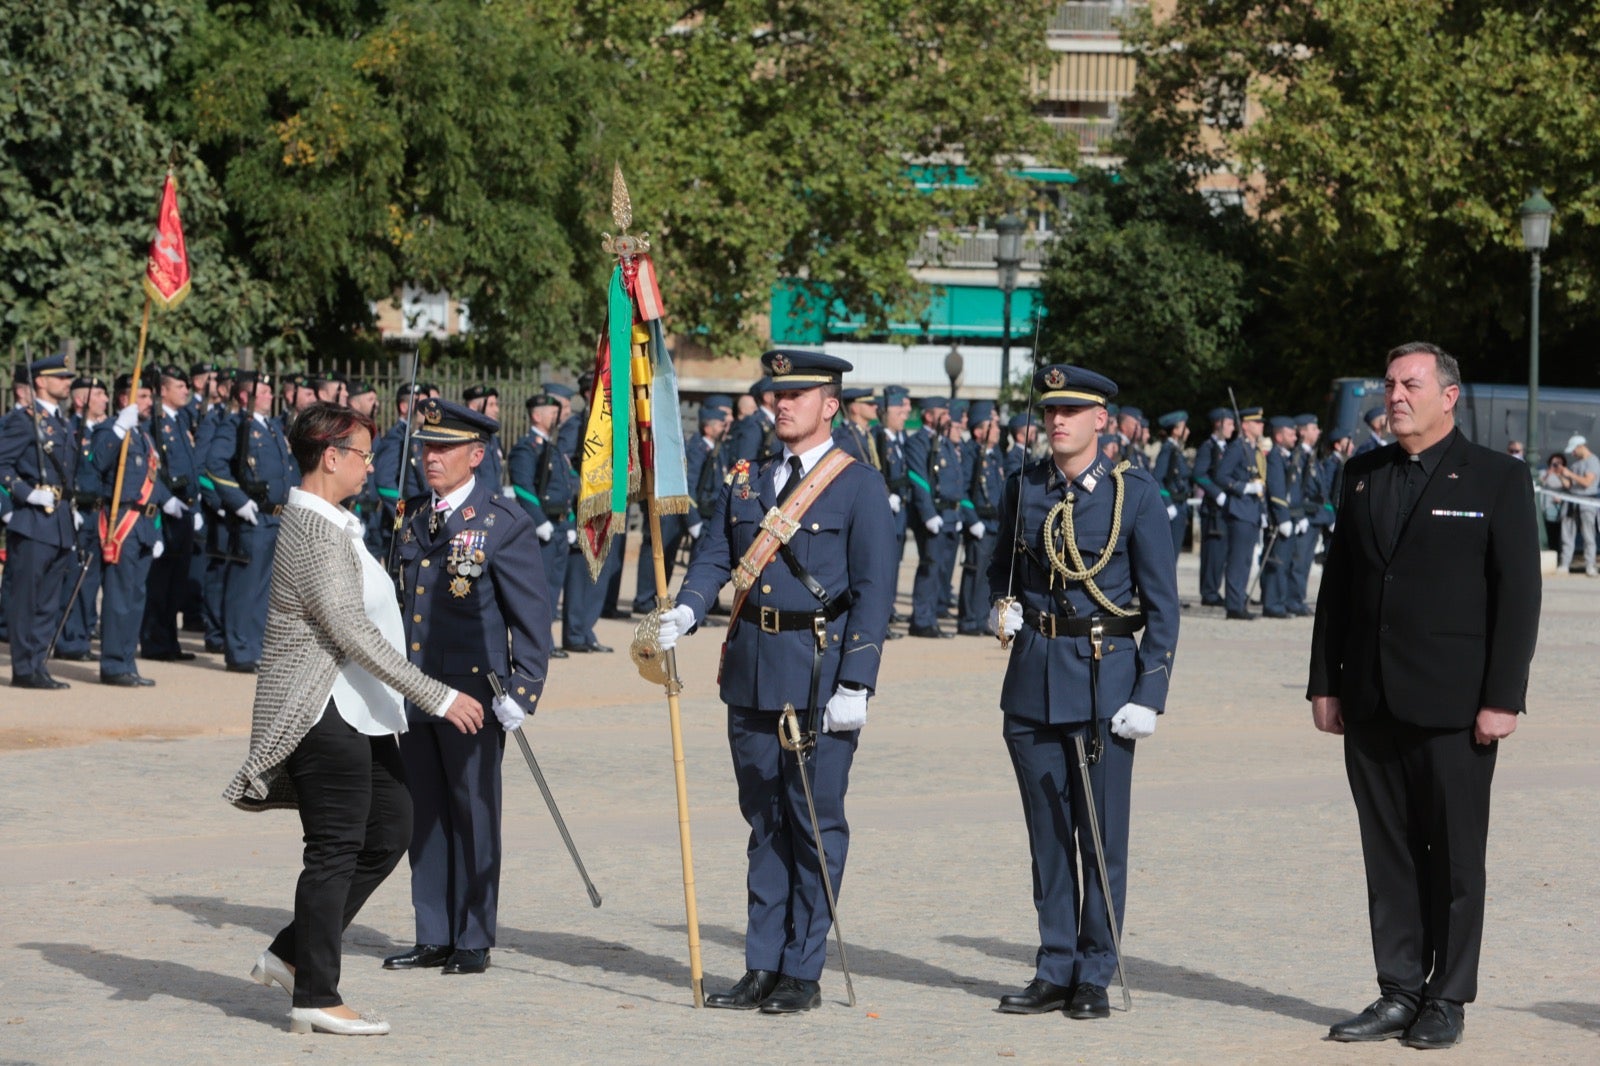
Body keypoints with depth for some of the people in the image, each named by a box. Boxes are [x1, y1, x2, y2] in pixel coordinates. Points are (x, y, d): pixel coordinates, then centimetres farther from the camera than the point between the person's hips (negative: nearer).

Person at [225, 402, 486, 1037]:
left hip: (357, 715, 10)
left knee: (388, 832, 12)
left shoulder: (330, 524, 15)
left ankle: (291, 954, 18)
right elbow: (350, 629, -23)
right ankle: (316, 998, 1)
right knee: (336, 849, -5)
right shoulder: (315, 531, -17)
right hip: (324, 714, -10)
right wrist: (436, 695, -22)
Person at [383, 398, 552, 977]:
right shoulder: (414, 515, 12)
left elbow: (532, 615, -8)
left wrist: (522, 690, -15)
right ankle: (434, 937, 18)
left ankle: (474, 941, 11)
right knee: (423, 816, 10)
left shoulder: (505, 523, -7)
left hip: (474, 691, -6)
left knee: (473, 816, 3)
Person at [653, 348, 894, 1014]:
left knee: (815, 821, -1)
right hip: (751, 667, 6)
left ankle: (803, 972, 5)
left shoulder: (859, 486, -4)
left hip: (821, 670, -6)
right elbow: (714, 557, 7)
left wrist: (854, 685, -16)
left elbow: (873, 590, -9)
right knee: (764, 821, 11)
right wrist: (685, 613, -15)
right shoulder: (746, 481, 13)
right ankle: (762, 967, 16)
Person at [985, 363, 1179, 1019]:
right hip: (1033, 676, 4)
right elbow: (1002, 566, 23)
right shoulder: (1024, 488, 7)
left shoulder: (1135, 493, -4)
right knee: (1047, 834, 8)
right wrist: (1002, 606, 0)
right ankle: (1055, 972, 16)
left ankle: (1094, 978, 8)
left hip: (1104, 677, -4)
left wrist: (1150, 694, -9)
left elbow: (1162, 602, -3)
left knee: (1102, 835, 0)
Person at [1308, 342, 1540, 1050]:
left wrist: (1502, 699, -11)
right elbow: (1336, 584, 14)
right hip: (1370, 702, 5)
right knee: (1388, 854, 7)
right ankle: (1398, 993, 14)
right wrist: (1324, 684, 8)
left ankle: (1447, 1001, 9)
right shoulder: (1365, 475, 12)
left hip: (1453, 705, -4)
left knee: (1455, 855, 1)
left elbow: (1518, 594, -6)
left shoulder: (1498, 480, -2)